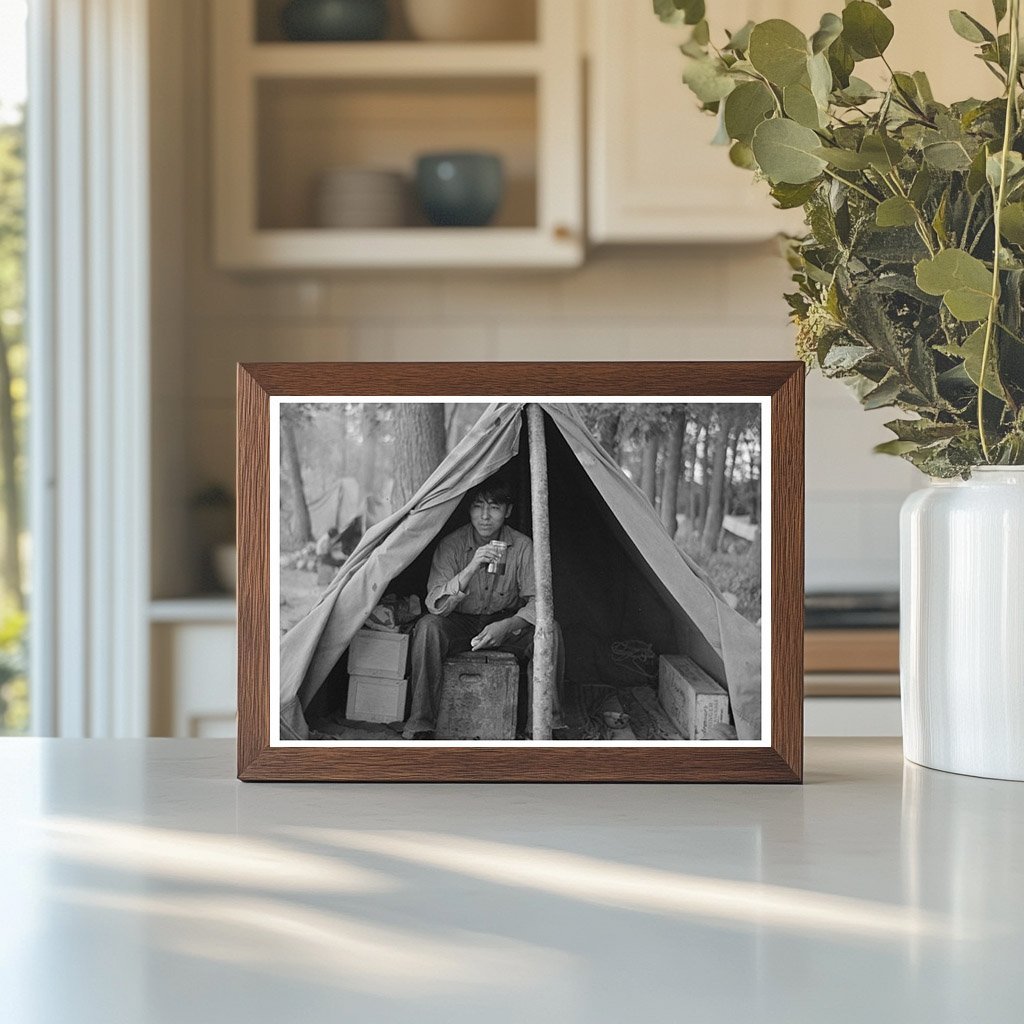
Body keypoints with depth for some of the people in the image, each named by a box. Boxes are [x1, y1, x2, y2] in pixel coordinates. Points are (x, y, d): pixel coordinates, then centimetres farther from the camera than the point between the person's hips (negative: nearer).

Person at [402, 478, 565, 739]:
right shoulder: (451, 545, -16)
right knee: (428, 627, -33)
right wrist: (471, 568, -41)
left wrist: (506, 626, -32)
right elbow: (434, 605, -26)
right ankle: (420, 725, -26)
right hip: (460, 625, -1)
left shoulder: (522, 546, -12)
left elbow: (538, 601, -12)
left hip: (506, 623, 1)